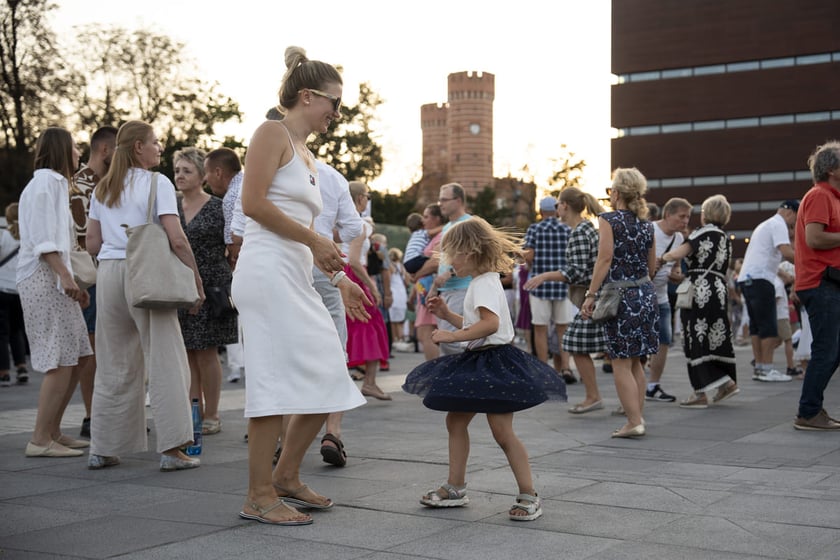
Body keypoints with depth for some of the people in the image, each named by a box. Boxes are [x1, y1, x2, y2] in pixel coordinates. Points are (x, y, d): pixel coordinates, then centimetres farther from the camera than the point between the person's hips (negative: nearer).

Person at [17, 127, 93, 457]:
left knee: (78, 356, 10)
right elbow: (42, 238, -17)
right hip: (43, 277, -10)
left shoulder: (56, 183, 24)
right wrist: (65, 275, -23)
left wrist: (68, 277, 18)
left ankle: (53, 431, 16)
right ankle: (41, 440, -10)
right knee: (61, 360, -12)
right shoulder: (46, 181, -7)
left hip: (55, 276, 10)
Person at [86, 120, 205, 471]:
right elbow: (177, 239, -11)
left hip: (108, 272, 6)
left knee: (113, 364, 12)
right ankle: (172, 449, -5)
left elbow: (92, 244, 15)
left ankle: (102, 449, 16)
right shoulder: (157, 183, -3)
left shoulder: (102, 189, 16)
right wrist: (196, 280, -5)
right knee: (165, 362, -2)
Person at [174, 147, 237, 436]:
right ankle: (195, 413, 13)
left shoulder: (217, 207, -3)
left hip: (210, 285, -5)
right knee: (187, 354, 5)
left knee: (206, 353, -3)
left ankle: (211, 415, 6)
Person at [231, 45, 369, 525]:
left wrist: (339, 277, 20)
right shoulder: (273, 133, -2)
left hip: (298, 278, 9)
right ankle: (259, 496, -1)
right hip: (268, 269, -9)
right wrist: (315, 240, -11)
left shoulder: (308, 157, 24)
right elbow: (253, 202, -14)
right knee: (278, 378, -9)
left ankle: (287, 477, 21)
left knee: (327, 379, 9)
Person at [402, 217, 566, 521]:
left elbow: (490, 323, -31)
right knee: (455, 420, 14)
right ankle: (455, 488, 23)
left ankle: (529, 495, -1)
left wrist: (453, 335, -27)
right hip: (477, 363, 11)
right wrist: (447, 314, 16)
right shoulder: (482, 282, 16)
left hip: (494, 363, -11)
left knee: (503, 432, -9)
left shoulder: (484, 283, -16)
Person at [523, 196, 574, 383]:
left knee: (540, 329, 4)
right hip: (562, 283, 2)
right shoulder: (568, 230, 4)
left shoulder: (534, 229, -2)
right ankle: (565, 367, 0)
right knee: (563, 328, 10)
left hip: (540, 283, -2)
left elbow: (528, 256, -10)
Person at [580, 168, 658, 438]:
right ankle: (637, 417, 19)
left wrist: (591, 294, -12)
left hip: (620, 295, -7)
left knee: (621, 364, -1)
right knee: (636, 362, 15)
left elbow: (605, 259, -15)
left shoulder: (609, 220, -8)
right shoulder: (646, 225, 11)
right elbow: (652, 267, 15)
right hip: (646, 294, 7)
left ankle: (634, 422, -3)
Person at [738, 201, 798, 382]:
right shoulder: (778, 225, -6)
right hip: (759, 278, -10)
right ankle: (766, 369, -8)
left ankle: (759, 367, 10)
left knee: (756, 325, 10)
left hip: (746, 278, 10)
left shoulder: (765, 224, 26)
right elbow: (786, 252, -19)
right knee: (769, 325, -7)